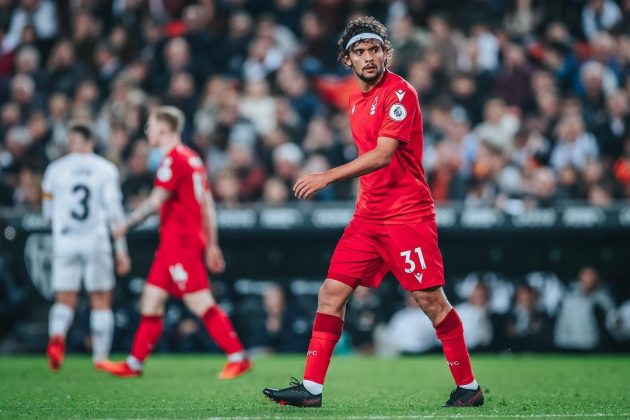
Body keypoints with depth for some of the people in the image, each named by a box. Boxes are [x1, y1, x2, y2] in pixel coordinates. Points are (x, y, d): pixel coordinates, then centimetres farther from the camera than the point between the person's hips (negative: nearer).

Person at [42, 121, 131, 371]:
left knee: (64, 301, 5)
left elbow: (48, 213, 9)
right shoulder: (105, 169, 1)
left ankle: (57, 336, -24)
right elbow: (114, 211, -3)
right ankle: (101, 357, 7)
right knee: (101, 302, 9)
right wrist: (121, 250, 0)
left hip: (64, 241, 1)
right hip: (96, 241, -1)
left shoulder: (55, 169, 3)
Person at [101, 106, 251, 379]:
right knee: (151, 301, 11)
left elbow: (155, 201, -18)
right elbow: (208, 206, 17)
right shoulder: (192, 159, 16)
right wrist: (211, 245, 18)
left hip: (180, 243, -10)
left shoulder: (173, 159, -12)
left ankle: (238, 357, -7)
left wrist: (126, 225, -11)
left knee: (202, 304, -9)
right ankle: (134, 363, 14)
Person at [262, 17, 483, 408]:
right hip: (369, 215, 8)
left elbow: (382, 155, -22)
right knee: (332, 292, 0)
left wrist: (328, 177, -25)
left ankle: (469, 388, 7)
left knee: (431, 301, -6)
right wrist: (367, 199, 17)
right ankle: (311, 388, 1)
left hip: (408, 214, -8)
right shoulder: (357, 99, 14)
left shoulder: (399, 93, -13)